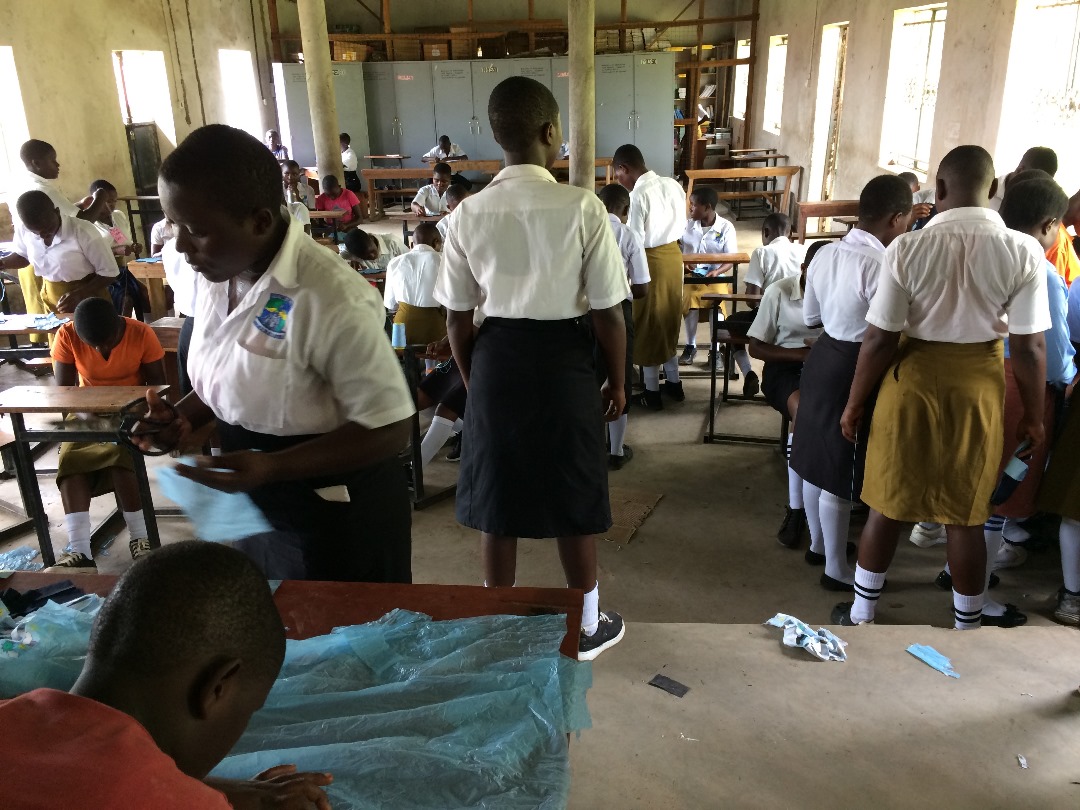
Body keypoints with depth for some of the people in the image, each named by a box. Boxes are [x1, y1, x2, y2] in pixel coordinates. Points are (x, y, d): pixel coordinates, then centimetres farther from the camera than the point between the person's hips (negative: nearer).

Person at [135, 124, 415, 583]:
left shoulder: (333, 300, -28)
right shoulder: (215, 275, -2)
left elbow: (389, 430, -24)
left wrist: (271, 467, -31)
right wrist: (184, 418, -4)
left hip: (336, 520, -7)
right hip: (253, 510, 8)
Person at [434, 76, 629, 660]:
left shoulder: (469, 213, -5)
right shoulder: (582, 208, -14)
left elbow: (458, 316, 0)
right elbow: (608, 312, -11)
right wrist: (617, 381, 4)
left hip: (495, 360, 3)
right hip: (562, 361, -2)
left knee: (495, 497, 15)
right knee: (574, 497, 14)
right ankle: (586, 626, 32)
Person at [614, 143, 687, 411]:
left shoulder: (638, 195, -21)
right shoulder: (673, 185, 2)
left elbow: (634, 243, -19)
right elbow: (681, 225, 11)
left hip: (651, 261, -7)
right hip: (673, 255, 7)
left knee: (648, 324, 5)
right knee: (668, 318, 20)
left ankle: (652, 393, 14)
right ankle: (674, 383, 30)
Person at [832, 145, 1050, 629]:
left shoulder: (907, 248, -13)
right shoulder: (1023, 251, -11)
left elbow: (879, 340, -12)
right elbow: (1030, 347, -8)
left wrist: (854, 403, 0)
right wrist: (1033, 415, 6)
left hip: (913, 383, -1)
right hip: (979, 389, 1)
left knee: (886, 506, 14)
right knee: (966, 517, 14)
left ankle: (860, 616, 29)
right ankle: (967, 627, 30)